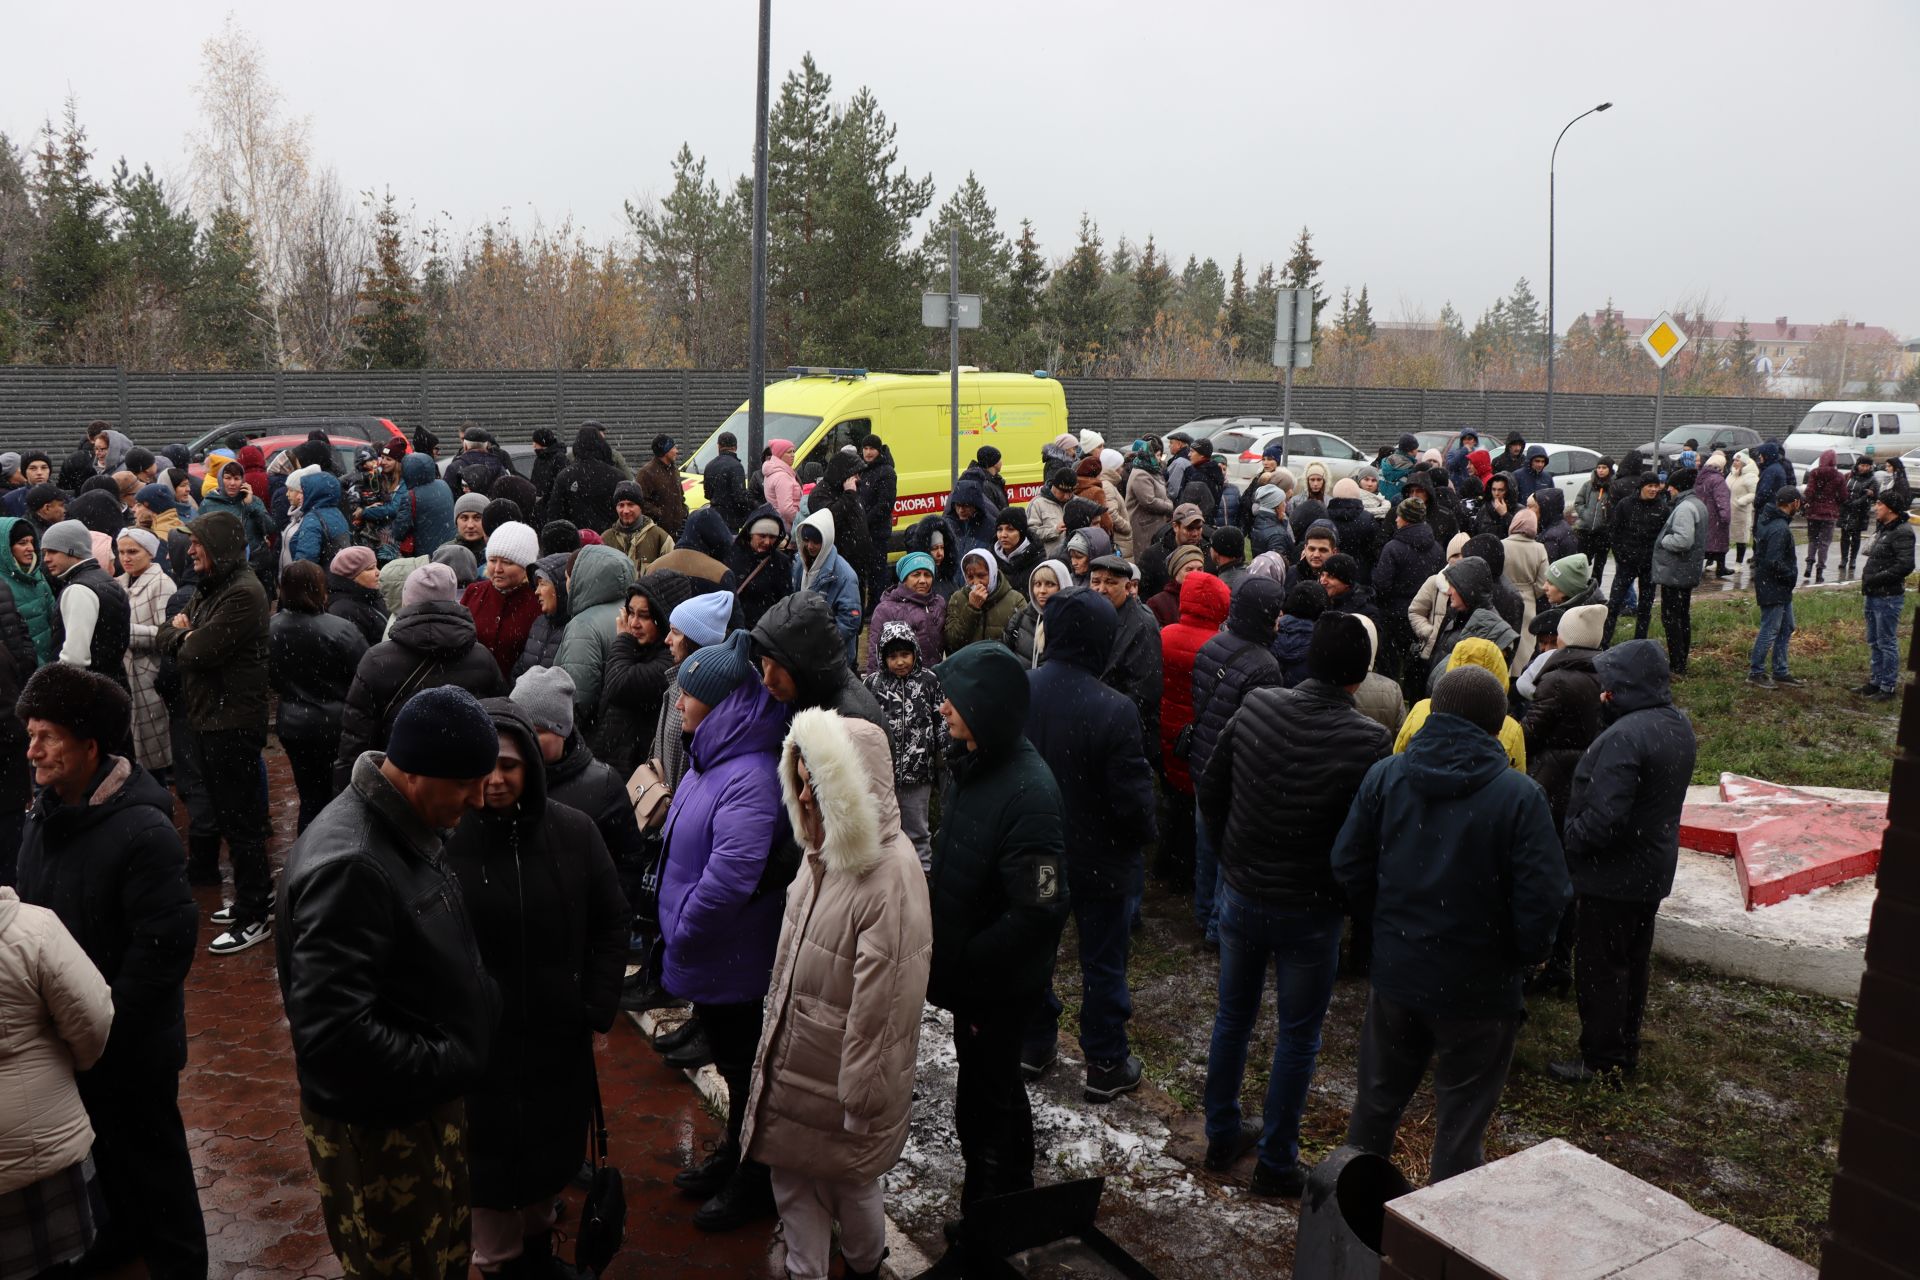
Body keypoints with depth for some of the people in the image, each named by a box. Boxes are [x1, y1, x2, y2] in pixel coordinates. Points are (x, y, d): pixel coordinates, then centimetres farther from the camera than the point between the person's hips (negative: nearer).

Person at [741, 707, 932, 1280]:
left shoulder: (890, 879, -28)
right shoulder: (823, 853, 0)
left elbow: (882, 1003, -24)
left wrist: (861, 1101, -18)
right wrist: (775, 1043, 17)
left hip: (839, 1076, -7)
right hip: (793, 1060, 7)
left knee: (852, 1180, 16)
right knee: (793, 1177, 19)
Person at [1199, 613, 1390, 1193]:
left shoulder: (1255, 706, -9)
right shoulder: (1365, 742, -22)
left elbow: (1210, 786, 1)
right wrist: (1352, 900, 0)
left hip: (1240, 896, 4)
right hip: (1309, 911, -4)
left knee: (1232, 1017, 21)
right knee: (1297, 1038, 13)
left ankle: (1221, 1137, 36)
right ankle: (1276, 1164, 25)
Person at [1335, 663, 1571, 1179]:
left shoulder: (1384, 776, -6)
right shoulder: (1519, 796, -16)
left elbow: (1348, 867, -1)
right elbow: (1544, 899, -16)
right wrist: (1519, 958, 2)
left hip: (1395, 975, 4)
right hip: (1477, 987, -4)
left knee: (1376, 1101, 22)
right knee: (1461, 1123, 12)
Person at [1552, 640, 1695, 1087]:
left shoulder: (1624, 737, -30)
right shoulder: (1678, 724, 2)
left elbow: (1603, 820, -33)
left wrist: (1566, 839, -15)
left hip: (1614, 876, -9)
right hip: (1654, 870, 10)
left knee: (1598, 968, 5)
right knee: (1633, 962, 22)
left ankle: (1601, 1060, 17)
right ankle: (1626, 1048, 36)